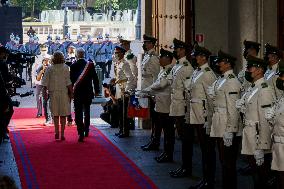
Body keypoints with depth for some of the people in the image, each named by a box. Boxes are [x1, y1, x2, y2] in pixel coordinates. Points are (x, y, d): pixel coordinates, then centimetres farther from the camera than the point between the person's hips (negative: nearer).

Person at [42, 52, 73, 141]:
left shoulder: (49, 69, -1)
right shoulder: (65, 68, -6)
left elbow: (45, 82, -3)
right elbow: (68, 82, -9)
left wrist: (45, 92, 4)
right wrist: (71, 92, -3)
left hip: (53, 93, 1)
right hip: (64, 93, -1)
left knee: (55, 114, 13)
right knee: (63, 114, 6)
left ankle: (56, 132, 9)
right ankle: (62, 134, 4)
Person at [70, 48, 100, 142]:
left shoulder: (73, 66, -8)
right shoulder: (90, 65, -3)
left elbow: (71, 79, -5)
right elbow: (95, 78, 0)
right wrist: (96, 90, 10)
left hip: (77, 93, -2)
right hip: (88, 92, 2)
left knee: (78, 113, -2)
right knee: (86, 111, 20)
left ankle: (81, 133, -14)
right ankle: (86, 131, 29)